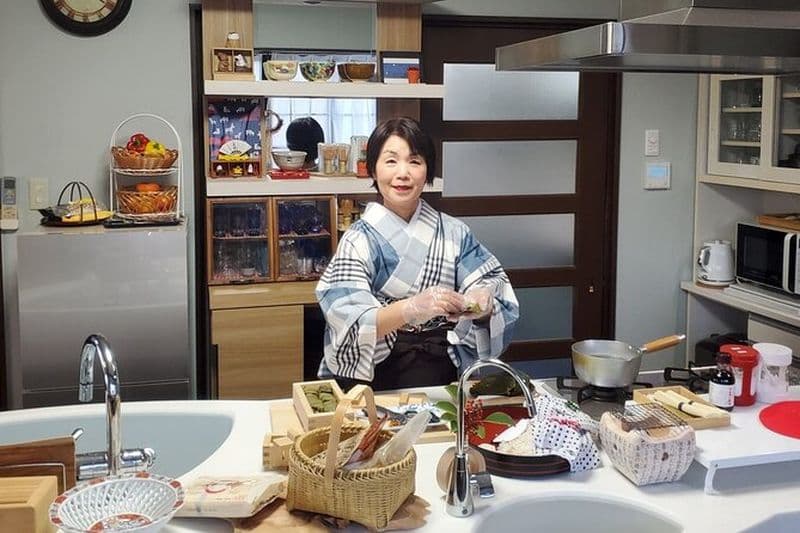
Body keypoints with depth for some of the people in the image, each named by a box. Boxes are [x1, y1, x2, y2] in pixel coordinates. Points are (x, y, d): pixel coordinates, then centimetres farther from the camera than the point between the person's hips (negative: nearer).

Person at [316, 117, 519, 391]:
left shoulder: (454, 232, 4)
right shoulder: (359, 239, -3)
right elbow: (352, 326, -15)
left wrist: (483, 304, -24)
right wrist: (412, 307, -32)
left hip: (438, 369, 2)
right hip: (375, 373, -1)